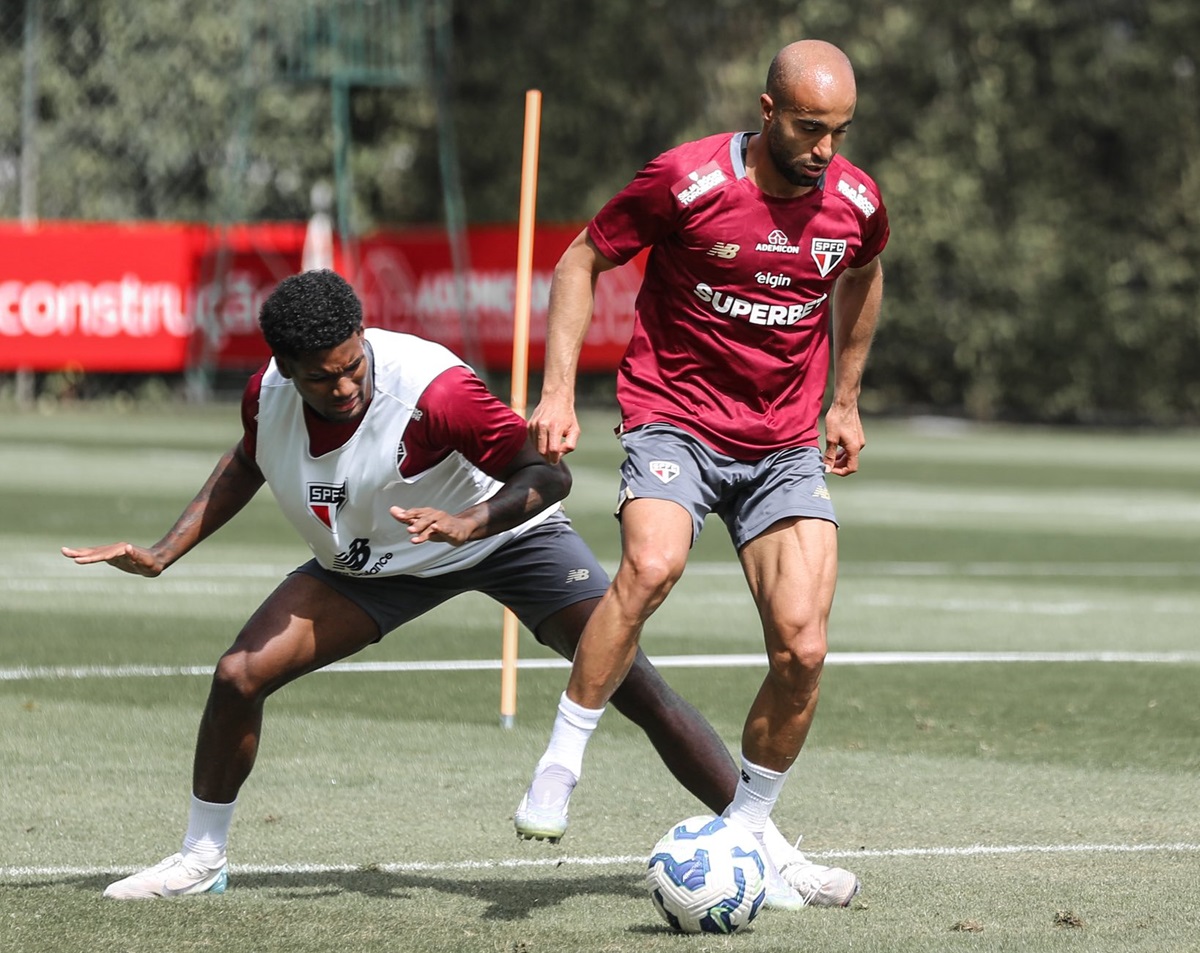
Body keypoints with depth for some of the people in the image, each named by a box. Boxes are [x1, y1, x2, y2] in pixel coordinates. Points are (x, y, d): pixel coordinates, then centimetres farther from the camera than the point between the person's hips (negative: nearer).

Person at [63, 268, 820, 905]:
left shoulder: (431, 387, -35)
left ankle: (767, 848, -8)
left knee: (633, 682, -17)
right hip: (367, 563, 4)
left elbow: (548, 473, -27)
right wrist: (163, 554, 1)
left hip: (504, 533, -4)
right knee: (241, 673, -11)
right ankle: (202, 859, 11)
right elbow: (245, 467, 8)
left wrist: (469, 522, -43)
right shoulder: (268, 397, -17)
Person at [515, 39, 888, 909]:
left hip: (788, 446, 4)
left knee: (803, 650, -9)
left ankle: (747, 837, 11)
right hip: (675, 420, -4)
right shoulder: (685, 182, -15)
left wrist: (846, 401, 24)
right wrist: (558, 393, -9)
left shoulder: (855, 203, -2)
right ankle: (561, 764, -19)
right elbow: (583, 259, -2)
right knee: (651, 566, -34)